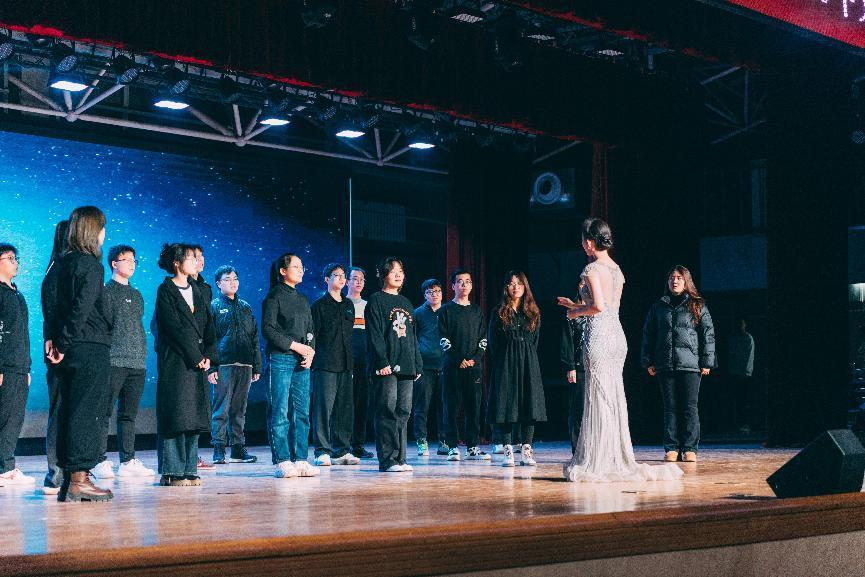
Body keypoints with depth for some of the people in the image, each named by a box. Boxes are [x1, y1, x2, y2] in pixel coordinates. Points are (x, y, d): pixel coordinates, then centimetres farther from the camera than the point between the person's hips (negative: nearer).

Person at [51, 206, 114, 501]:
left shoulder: (65, 263, 16)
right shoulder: (90, 265, -11)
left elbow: (64, 307, 14)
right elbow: (81, 309, -17)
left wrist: (59, 341, 9)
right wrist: (63, 344, -13)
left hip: (71, 351, 9)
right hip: (91, 349, -9)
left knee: (70, 412, 10)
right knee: (87, 413, -6)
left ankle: (69, 478, 14)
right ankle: (79, 479, -7)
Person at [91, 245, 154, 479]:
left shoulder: (136, 295, 21)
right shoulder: (106, 291, 0)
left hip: (137, 363, 7)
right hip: (114, 361, -7)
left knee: (129, 414, 8)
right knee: (105, 412, -7)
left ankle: (128, 461, 11)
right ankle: (99, 461, -6)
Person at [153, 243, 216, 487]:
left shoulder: (197, 291, 17)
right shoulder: (166, 291, -4)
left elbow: (208, 325, 12)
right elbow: (175, 328, -11)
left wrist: (208, 356, -1)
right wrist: (196, 357, -12)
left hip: (198, 362, 7)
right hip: (175, 361, -7)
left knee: (194, 416, 5)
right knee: (175, 414, -7)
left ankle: (189, 470, 9)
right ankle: (172, 473, -5)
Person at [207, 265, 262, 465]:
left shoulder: (245, 307, 17)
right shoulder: (214, 306, 3)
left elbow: (255, 338, 18)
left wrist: (257, 366, 11)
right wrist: (211, 367, -11)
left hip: (244, 365, 5)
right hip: (223, 365, -5)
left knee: (239, 410, 8)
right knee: (221, 409, -5)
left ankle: (238, 449, 13)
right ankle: (218, 450, -1)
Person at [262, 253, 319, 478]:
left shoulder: (302, 299, 18)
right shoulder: (274, 296, -2)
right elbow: (268, 329, -10)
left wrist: (310, 351, 1)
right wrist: (296, 346, -12)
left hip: (302, 362, 7)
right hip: (279, 360, -7)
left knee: (301, 412, 4)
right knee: (279, 413, -5)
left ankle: (300, 460, 7)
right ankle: (282, 462, -3)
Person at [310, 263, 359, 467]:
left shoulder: (348, 305, 17)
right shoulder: (320, 305, 0)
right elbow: (313, 335, -3)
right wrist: (313, 358, -10)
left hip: (345, 365, 6)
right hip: (325, 364, -6)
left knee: (345, 408, 5)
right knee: (324, 407, -8)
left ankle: (342, 451, 11)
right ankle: (322, 452, -5)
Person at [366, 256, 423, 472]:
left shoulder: (406, 303, 21)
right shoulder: (376, 301, 0)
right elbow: (374, 334, -9)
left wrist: (418, 364, 15)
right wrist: (382, 362, -17)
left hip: (406, 366, 7)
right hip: (387, 366, -7)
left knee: (403, 412, 5)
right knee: (388, 412, -8)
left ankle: (400, 458, 9)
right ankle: (387, 460, -7)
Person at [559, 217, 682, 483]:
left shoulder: (592, 268, -10)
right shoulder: (616, 269, 15)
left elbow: (598, 306, -21)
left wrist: (576, 312, -3)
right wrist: (575, 305, 26)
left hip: (598, 336, -8)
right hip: (617, 335, 8)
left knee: (599, 398, -4)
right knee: (614, 398, 10)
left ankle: (598, 463, -1)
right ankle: (618, 460, 14)